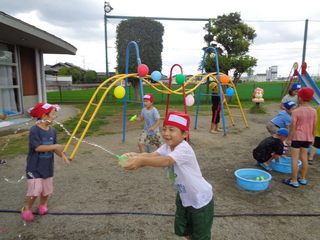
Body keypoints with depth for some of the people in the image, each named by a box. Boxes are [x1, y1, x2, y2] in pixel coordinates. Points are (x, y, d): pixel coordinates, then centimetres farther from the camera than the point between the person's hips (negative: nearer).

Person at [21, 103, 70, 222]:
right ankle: (27, 209, 20)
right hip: (35, 166, -6)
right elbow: (38, 147, -25)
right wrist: (55, 146, -24)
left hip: (48, 166, 6)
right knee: (35, 189, -7)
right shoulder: (34, 130, -19)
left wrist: (62, 155, -7)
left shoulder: (52, 130, 2)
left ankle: (42, 205, 41)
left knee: (47, 189, 14)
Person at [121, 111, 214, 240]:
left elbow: (165, 161, -49)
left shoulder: (184, 149, -32)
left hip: (200, 198, -7)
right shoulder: (167, 147, -8)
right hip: (184, 196, 7)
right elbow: (152, 155, -25)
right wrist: (134, 155, -43)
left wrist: (141, 160, -61)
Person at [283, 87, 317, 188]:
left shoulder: (296, 112, -16)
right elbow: (314, 127, 4)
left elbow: (293, 127, -15)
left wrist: (289, 139, -6)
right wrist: (312, 138, 15)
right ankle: (302, 179, 27)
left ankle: (294, 181, 8)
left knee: (294, 159, 2)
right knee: (304, 158, 16)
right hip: (308, 138, 6)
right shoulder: (313, 111, -1)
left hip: (297, 137, -5)